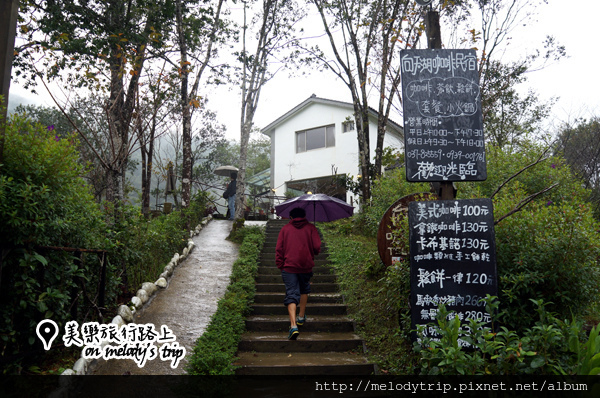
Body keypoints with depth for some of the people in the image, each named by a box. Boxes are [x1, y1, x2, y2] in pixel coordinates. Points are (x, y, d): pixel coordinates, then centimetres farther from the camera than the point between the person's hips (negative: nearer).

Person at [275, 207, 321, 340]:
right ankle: (301, 317, 33)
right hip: (306, 265, 1)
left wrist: (280, 266, 9)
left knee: (291, 295, -2)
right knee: (304, 290, 25)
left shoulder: (285, 229, 6)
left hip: (289, 267, -1)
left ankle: (293, 325, -17)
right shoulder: (310, 228, 3)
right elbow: (317, 247, -5)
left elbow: (278, 249, 2)